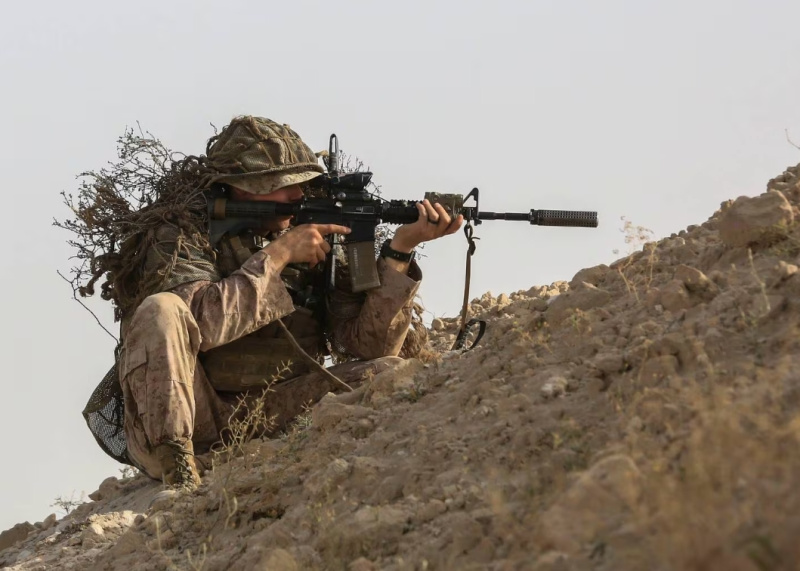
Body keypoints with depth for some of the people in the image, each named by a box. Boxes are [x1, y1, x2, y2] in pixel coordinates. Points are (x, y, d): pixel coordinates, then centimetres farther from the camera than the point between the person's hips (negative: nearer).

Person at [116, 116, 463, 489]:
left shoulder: (315, 246, 7)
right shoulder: (184, 238, -4)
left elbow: (369, 342, -4)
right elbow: (201, 321, -24)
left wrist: (400, 249, -14)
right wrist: (277, 254, -18)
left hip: (270, 421, 4)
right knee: (161, 312, -29)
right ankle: (177, 478, -32)